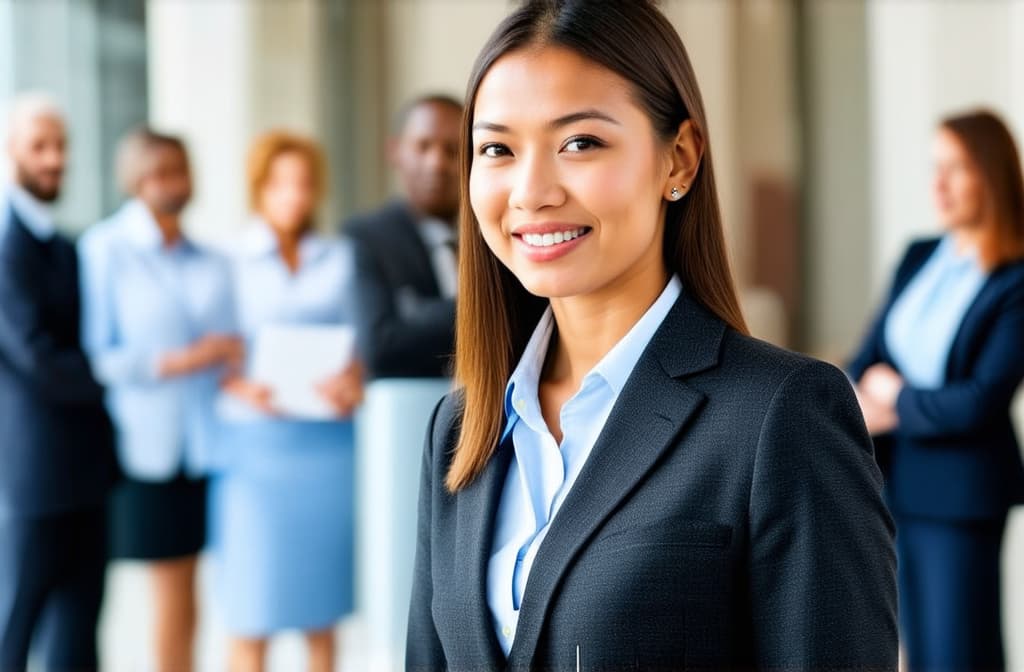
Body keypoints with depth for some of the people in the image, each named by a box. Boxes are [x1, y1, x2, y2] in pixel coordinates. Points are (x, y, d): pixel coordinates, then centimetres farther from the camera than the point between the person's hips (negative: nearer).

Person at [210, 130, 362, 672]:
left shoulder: (341, 260, 12)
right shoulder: (229, 262, 4)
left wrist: (353, 383, -11)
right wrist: (241, 386, -17)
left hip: (328, 441, 3)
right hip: (257, 443, -2)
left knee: (321, 611, 7)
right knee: (252, 614, -4)